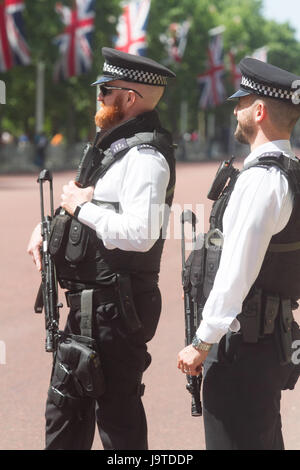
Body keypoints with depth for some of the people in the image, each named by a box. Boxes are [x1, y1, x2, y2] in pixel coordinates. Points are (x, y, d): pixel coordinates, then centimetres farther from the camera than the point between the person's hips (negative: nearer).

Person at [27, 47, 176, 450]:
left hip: (116, 306, -10)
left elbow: (140, 234, -31)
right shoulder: (116, 143, 13)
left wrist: (82, 208, -18)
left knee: (117, 411, 0)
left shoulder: (145, 156, -19)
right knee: (66, 403, 20)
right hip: (91, 300, 10)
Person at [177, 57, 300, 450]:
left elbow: (236, 273, -21)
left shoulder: (260, 180, -18)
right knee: (264, 441, 17)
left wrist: (201, 343, -16)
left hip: (243, 343, -10)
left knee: (234, 441, -5)